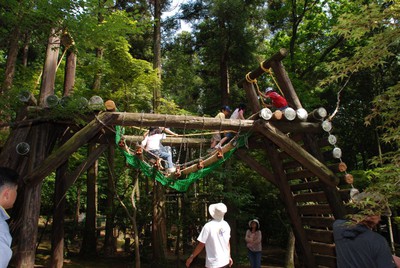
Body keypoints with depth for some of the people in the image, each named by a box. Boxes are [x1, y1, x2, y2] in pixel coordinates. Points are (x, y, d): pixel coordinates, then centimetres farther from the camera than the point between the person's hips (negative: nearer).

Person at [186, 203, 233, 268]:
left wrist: (191, 257, -1)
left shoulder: (208, 226, -16)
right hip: (225, 261, 6)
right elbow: (228, 243, 8)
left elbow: (201, 245, -12)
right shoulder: (226, 225, 0)